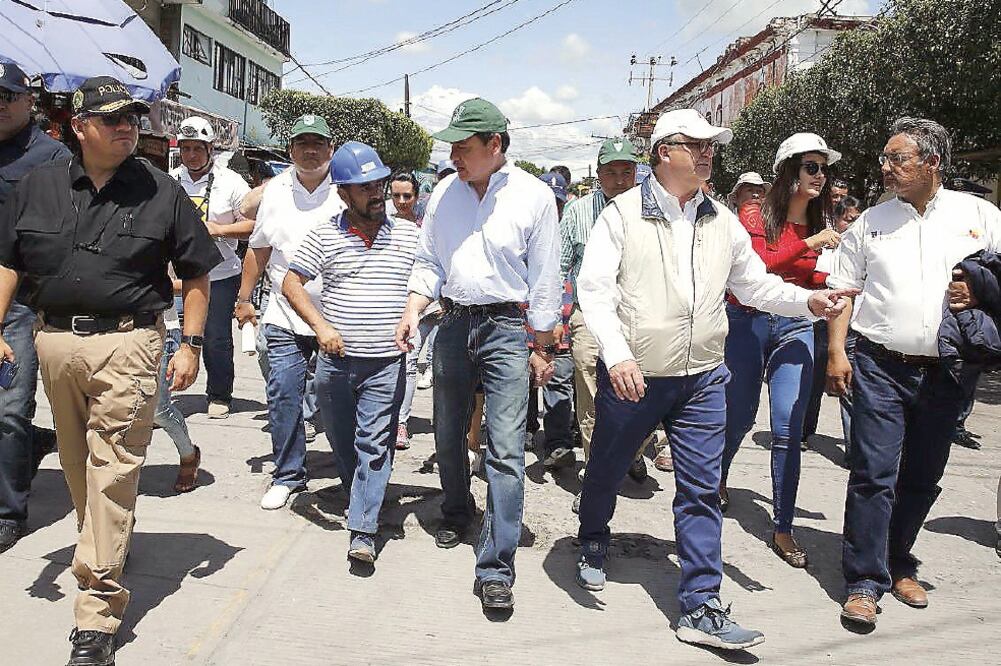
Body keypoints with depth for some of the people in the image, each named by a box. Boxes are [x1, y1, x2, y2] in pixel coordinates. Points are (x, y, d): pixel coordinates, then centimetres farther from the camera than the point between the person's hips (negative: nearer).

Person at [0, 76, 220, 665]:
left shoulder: (162, 192, 2)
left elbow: (197, 273, 5)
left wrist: (191, 344, -1)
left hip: (128, 343, -4)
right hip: (54, 340, 4)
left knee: (114, 470, -8)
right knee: (76, 463, 16)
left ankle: (98, 616, -5)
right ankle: (106, 546, 41)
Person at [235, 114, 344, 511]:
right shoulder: (275, 190, 10)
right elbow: (259, 249, 19)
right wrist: (244, 298, 19)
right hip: (285, 317, 3)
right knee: (283, 395, 0)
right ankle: (287, 474, 15)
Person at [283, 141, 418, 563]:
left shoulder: (409, 235, 3)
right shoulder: (324, 235, 1)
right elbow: (291, 283, 2)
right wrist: (320, 325, -11)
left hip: (387, 361, -1)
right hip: (335, 358, 2)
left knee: (374, 443, -5)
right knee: (342, 441, 15)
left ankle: (363, 531, -2)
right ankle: (361, 498, 38)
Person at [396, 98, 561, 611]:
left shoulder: (534, 197, -5)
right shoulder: (444, 194, 6)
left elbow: (544, 280, -1)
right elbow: (429, 262, 13)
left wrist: (543, 348, 0)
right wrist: (412, 310, -4)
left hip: (506, 328, -4)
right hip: (452, 324, 5)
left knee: (506, 451, -8)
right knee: (448, 437, 17)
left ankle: (496, 568, -3)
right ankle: (456, 515, 42)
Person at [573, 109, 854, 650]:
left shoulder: (722, 221, 8)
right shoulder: (623, 214, -6)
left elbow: (755, 284, 16)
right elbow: (594, 289, -13)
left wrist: (808, 301, -2)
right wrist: (617, 356, -25)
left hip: (702, 381, 4)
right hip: (631, 377, -3)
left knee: (701, 491, 3)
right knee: (606, 471, 15)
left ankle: (700, 608, 11)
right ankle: (593, 546, 44)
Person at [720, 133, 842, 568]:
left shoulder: (817, 225, 7)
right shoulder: (756, 214, -7)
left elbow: (812, 281, 14)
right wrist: (808, 244, -24)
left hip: (795, 328, 3)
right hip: (748, 323, -3)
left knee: (789, 430, -4)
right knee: (740, 417, 11)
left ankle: (783, 529, 4)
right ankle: (717, 479, 43)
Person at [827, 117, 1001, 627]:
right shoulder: (870, 221, 6)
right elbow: (843, 290, 5)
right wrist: (836, 353, -4)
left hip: (945, 371, 2)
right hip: (880, 367, -1)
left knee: (923, 478, 12)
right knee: (873, 473, -6)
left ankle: (898, 564, 30)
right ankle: (864, 581, 2)